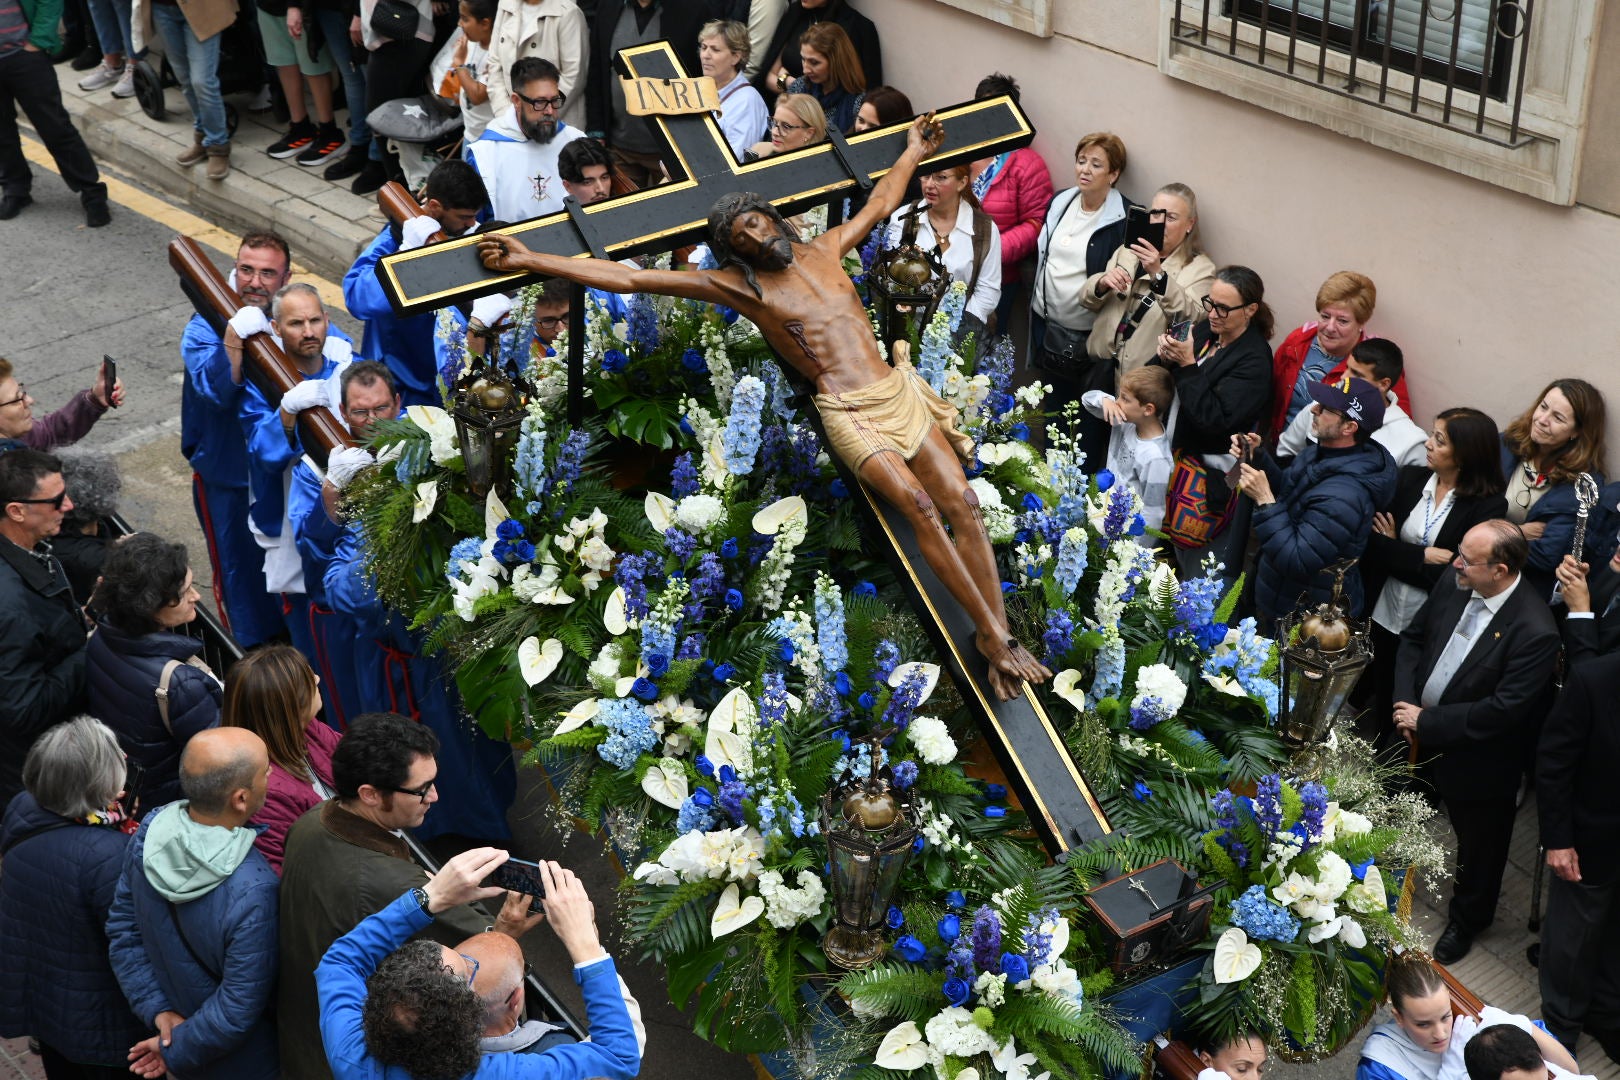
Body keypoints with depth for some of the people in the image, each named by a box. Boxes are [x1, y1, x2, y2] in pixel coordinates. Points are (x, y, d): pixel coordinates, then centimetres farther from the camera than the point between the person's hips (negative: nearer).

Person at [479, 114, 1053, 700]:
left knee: (961, 503, -9)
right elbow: (631, 278, -2)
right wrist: (530, 260, -5)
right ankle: (990, 634, -21)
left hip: (898, 386, 5)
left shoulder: (824, 250, 14)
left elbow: (879, 203, 33)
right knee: (917, 504, -24)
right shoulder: (736, 284, 2)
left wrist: (913, 149, 43)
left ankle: (999, 633, -8)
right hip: (849, 411, -5)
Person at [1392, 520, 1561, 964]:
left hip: (1476, 759, -5)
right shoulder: (1453, 582, -14)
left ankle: (1466, 920, 47)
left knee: (1478, 845, 21)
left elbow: (1503, 710, -30)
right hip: (1419, 737, 5)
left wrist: (1427, 721, -24)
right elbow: (1414, 637, 1)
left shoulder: (1534, 631, -32)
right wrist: (1405, 703, -12)